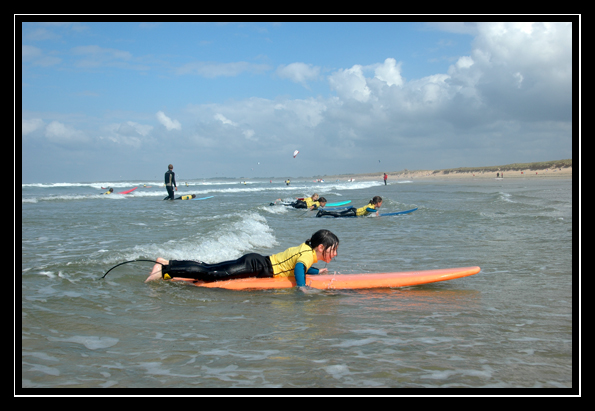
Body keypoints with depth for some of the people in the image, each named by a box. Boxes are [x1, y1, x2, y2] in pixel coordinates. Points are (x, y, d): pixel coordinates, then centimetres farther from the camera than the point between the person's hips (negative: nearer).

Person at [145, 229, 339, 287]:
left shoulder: (306, 249, 14)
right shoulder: (308, 254, -15)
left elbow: (297, 265, 30)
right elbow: (298, 268, -31)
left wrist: (316, 272, 23)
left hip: (255, 261, 8)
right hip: (256, 266, -8)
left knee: (210, 268, 8)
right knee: (211, 274, -14)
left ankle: (168, 263, 9)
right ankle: (164, 270, -17)